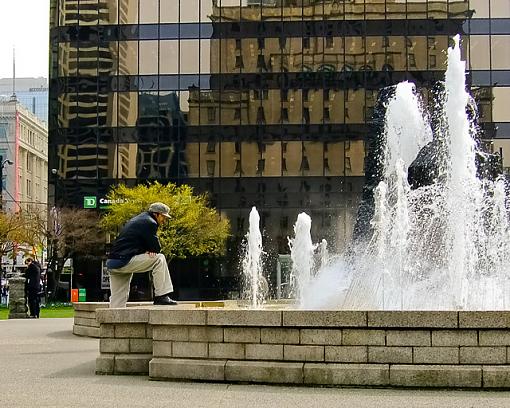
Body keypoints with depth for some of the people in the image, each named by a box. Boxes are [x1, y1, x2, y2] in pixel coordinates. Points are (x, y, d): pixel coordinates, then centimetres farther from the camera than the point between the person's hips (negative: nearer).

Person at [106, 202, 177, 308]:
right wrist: (150, 251, 12)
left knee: (117, 301, 11)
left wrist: (148, 251, 4)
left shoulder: (138, 219, 25)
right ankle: (161, 296, -9)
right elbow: (157, 248, -7)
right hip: (124, 262, -10)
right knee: (159, 259, -7)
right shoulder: (150, 223, -6)